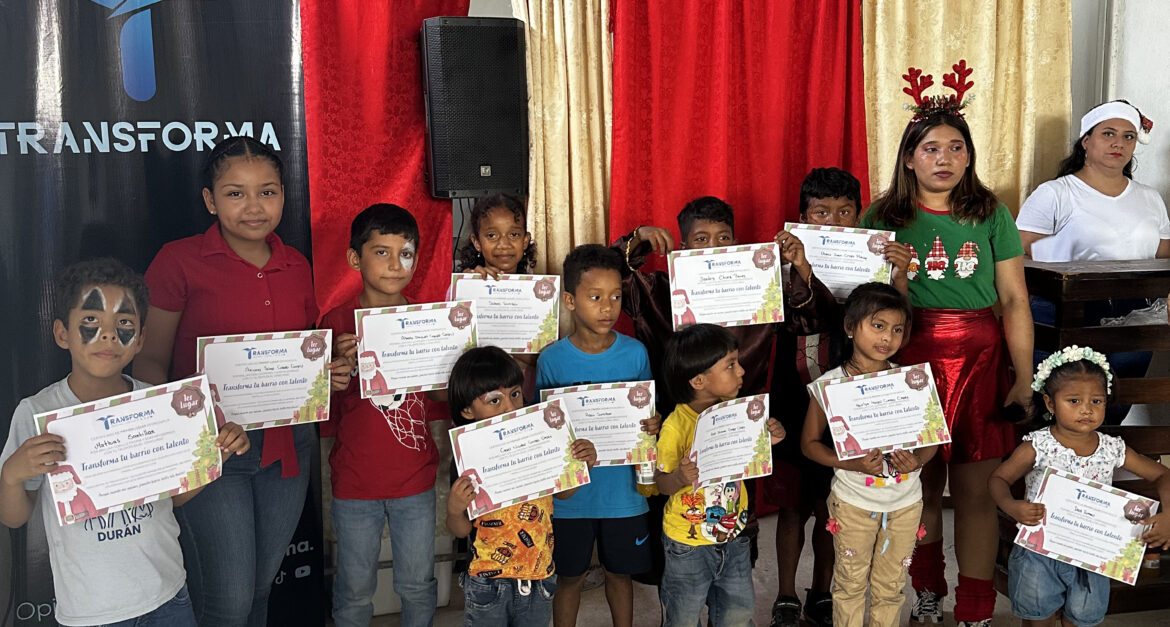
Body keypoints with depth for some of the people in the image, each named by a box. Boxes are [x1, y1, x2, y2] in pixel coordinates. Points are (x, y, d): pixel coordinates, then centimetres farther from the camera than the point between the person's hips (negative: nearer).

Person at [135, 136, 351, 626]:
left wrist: (330, 372, -2)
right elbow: (150, 358, -7)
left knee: (261, 586, 17)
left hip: (288, 445, 5)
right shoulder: (180, 261, -8)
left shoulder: (296, 266, 7)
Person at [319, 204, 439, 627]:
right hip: (354, 480, -2)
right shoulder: (338, 322, -6)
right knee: (354, 590, 12)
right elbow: (325, 411, -4)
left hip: (415, 478, 2)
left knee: (418, 585, 14)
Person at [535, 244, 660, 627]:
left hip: (623, 490, 1)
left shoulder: (635, 354, -5)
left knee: (620, 572, 18)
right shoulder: (552, 359, -8)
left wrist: (653, 426, -16)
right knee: (570, 576, 14)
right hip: (571, 491, -1)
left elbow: (649, 412, 5)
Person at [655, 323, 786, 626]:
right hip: (688, 544, -5)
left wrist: (767, 441, -9)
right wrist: (680, 477, -38)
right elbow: (662, 484, -16)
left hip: (733, 535, 5)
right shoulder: (676, 426, -22)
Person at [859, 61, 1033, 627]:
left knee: (976, 491, 1)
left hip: (981, 357, 0)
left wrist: (1024, 377, -1)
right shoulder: (883, 217, 4)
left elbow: (1014, 300, 3)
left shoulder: (992, 215, 5)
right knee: (922, 485, 8)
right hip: (910, 358, 0)